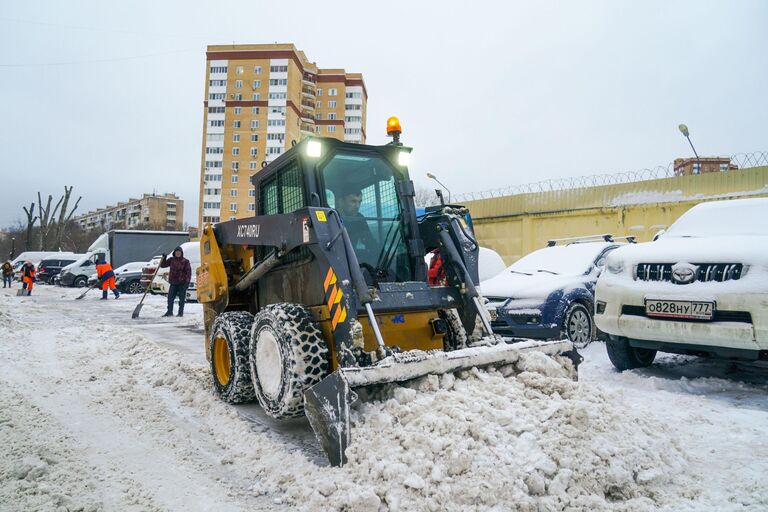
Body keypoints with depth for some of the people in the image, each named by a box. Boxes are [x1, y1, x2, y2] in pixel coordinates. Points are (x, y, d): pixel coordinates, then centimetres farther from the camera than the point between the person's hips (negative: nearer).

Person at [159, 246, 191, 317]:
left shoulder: (185, 261, -3)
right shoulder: (171, 260, 9)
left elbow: (188, 272, -6)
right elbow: (162, 265, 15)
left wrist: (187, 281, -12)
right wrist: (164, 258, -2)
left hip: (182, 283, -4)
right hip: (173, 283, 4)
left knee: (182, 298, 2)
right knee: (170, 297, 3)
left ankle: (181, 312, 10)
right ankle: (169, 312, 13)